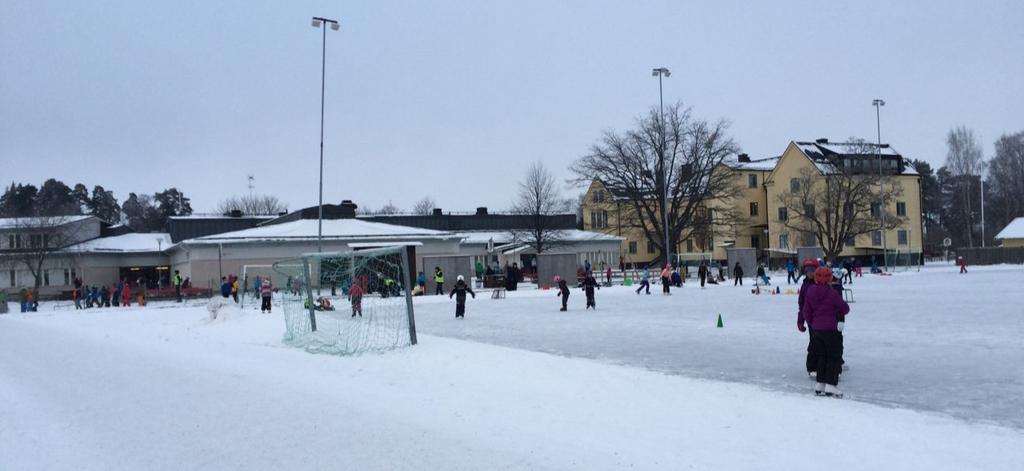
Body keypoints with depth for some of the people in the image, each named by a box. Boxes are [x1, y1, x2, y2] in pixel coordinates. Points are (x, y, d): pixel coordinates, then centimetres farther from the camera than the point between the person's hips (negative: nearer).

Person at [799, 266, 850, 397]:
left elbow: (806, 311, 4)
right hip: (830, 329, -6)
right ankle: (830, 386, -4)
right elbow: (845, 308, -5)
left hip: (816, 329, 6)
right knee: (834, 357, 2)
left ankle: (820, 384, 17)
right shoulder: (831, 293, -14)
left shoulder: (809, 292, 0)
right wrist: (839, 313, 17)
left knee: (822, 357, 16)